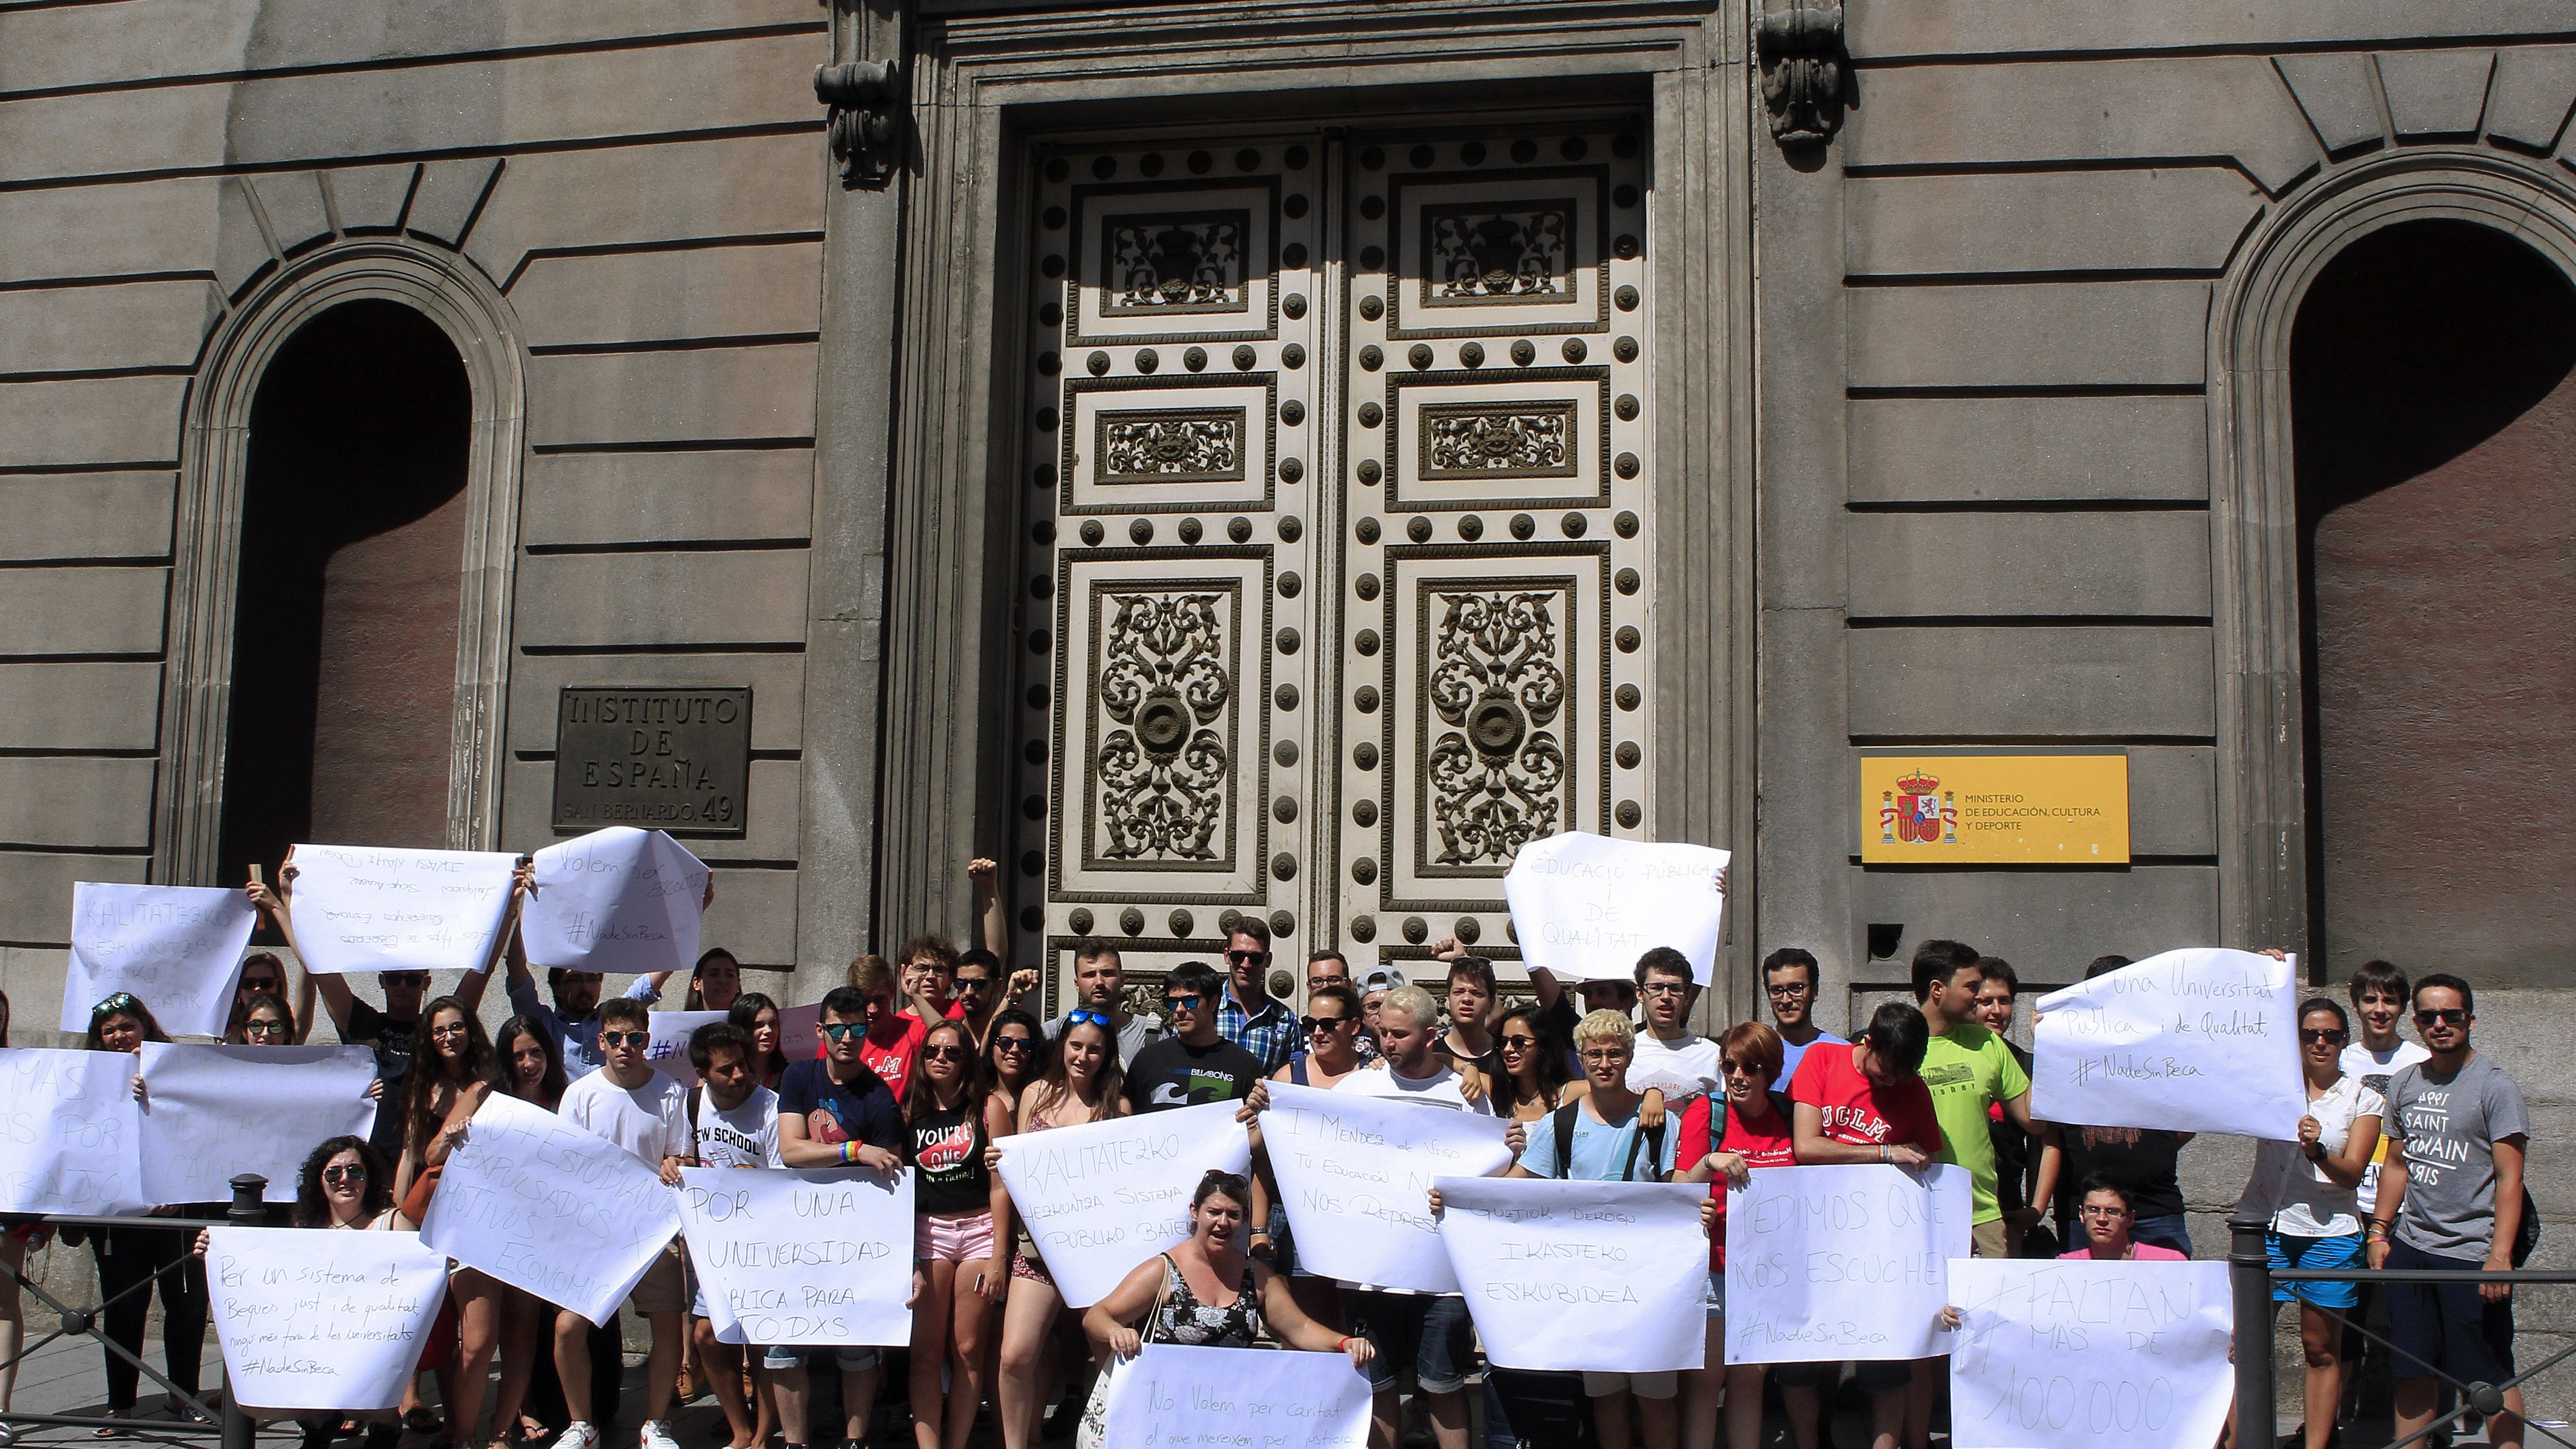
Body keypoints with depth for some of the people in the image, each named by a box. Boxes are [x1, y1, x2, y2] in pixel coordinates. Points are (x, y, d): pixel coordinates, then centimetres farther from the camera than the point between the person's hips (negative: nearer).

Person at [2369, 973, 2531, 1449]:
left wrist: (2500, 1254, -18)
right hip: (2409, 1248, 6)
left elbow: (2510, 1178, -11)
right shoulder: (2404, 1083, 10)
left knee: (2492, 1378, 0)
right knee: (2412, 1373, 11)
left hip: (2471, 1253, -6)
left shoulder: (2494, 1085, -7)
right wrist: (2378, 1231, 13)